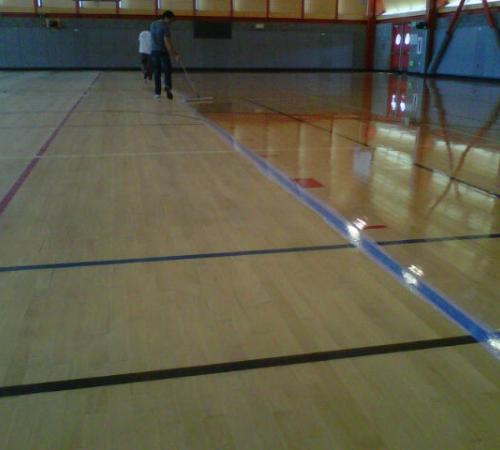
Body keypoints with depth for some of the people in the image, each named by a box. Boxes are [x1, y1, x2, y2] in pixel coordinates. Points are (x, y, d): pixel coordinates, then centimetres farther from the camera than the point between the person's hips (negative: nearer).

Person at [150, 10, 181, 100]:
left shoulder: (152, 25, 13)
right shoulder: (165, 26, -11)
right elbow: (167, 42, -17)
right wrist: (174, 55, -18)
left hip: (154, 51, 6)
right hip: (163, 52, -6)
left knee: (157, 73, 9)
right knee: (167, 71, 1)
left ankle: (157, 92, 6)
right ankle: (168, 87, -22)